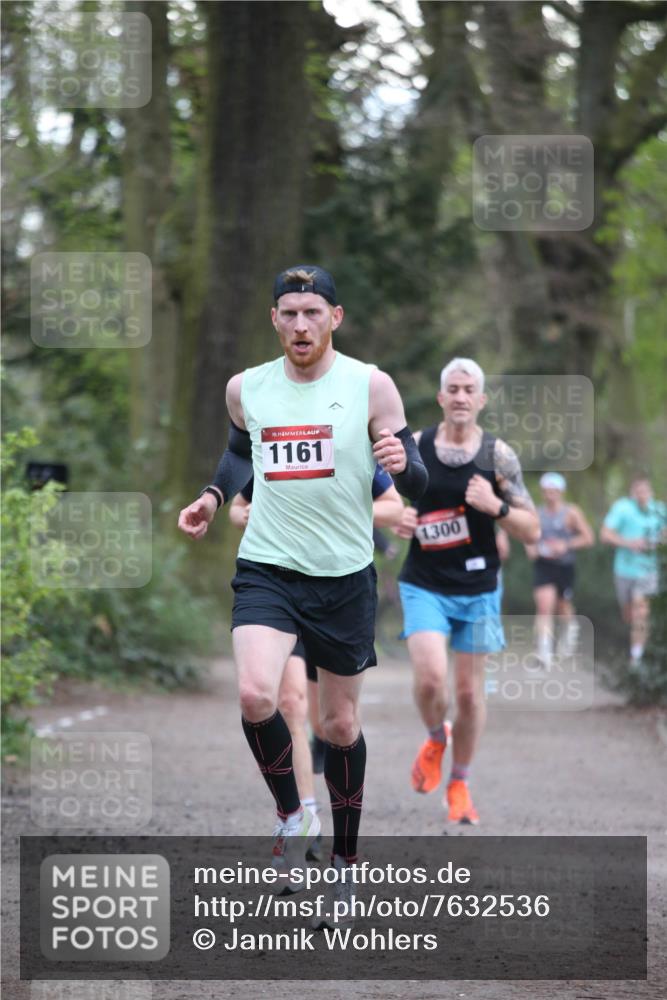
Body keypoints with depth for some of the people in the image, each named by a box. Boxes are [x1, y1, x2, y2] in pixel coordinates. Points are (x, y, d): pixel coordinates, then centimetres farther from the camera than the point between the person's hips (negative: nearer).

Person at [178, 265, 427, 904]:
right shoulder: (246, 389, 3)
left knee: (340, 725, 10)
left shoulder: (370, 386, -5)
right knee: (255, 695, -25)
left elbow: (417, 486, -4)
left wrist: (401, 466, -26)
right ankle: (292, 814, 0)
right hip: (266, 569, 1)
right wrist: (215, 495, 8)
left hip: (345, 576, -1)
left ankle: (343, 860, 29)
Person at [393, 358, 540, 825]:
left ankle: (459, 786, 25)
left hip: (478, 588, 1)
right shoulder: (413, 446, -2)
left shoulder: (498, 454, -4)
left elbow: (532, 530, -3)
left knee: (470, 690, 6)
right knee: (431, 677, -19)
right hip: (424, 585, -1)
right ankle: (436, 739, 14)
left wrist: (496, 507, -21)